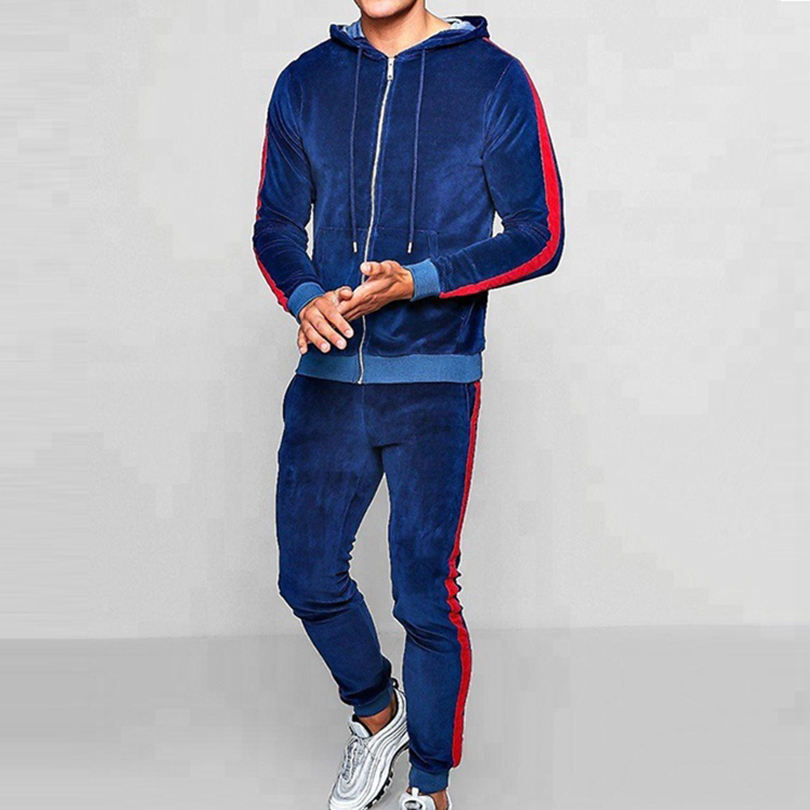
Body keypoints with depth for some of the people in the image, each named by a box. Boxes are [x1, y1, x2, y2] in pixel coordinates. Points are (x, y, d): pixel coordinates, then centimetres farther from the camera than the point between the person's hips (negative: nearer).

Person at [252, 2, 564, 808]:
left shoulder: (493, 78, -2)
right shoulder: (305, 83, 8)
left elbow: (539, 235, -3)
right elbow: (275, 224, 12)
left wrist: (417, 281, -17)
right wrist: (303, 297, -11)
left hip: (434, 383, -3)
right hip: (327, 378, 4)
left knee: (426, 596, 3)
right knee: (308, 578, 10)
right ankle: (374, 712, 39)